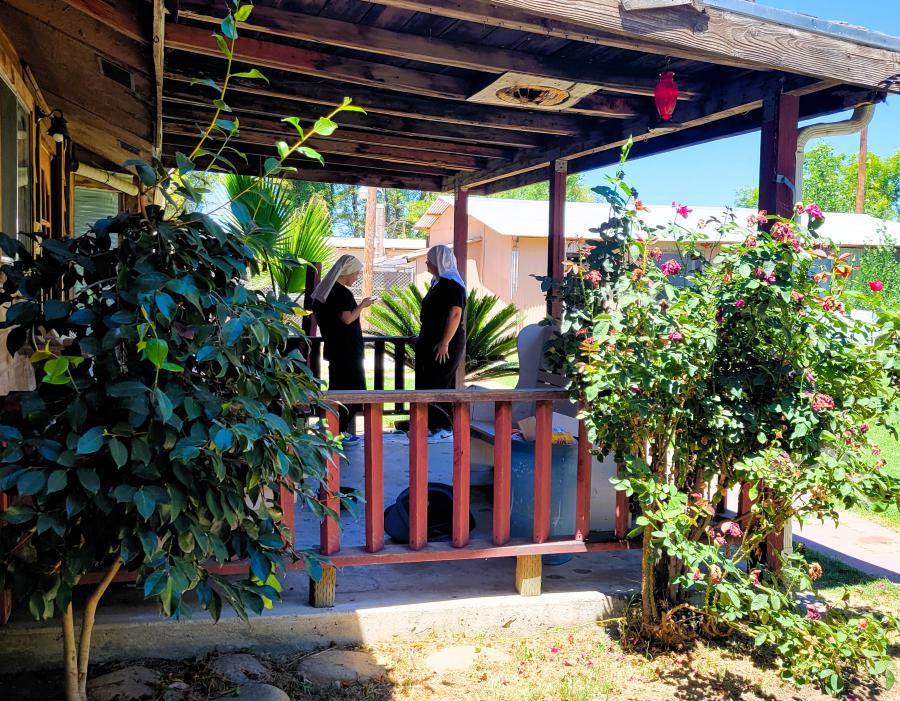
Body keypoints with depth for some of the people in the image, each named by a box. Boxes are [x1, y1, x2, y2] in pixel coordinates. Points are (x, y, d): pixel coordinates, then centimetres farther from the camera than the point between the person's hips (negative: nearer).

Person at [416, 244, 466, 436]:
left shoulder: (452, 284, -14)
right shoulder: (438, 282, 16)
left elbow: (455, 314, -22)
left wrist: (444, 343, -25)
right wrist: (424, 340, 21)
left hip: (445, 344, -10)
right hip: (431, 342, 10)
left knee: (439, 384, -6)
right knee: (426, 384, 10)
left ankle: (445, 426, 2)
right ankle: (433, 424, 17)